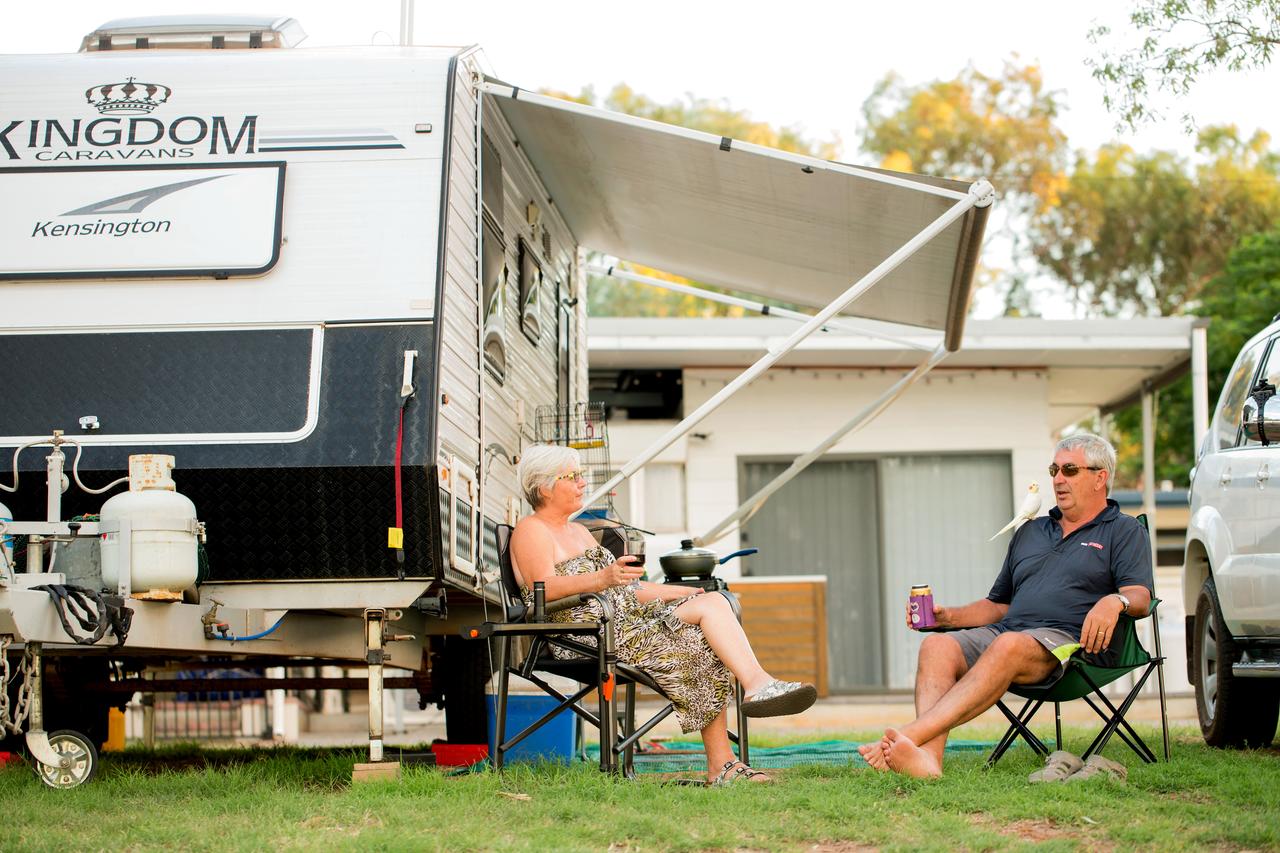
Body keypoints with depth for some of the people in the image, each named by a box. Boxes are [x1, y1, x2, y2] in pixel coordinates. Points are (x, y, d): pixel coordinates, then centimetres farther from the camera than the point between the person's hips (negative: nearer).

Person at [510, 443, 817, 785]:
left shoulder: (579, 531, 29)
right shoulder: (531, 531, 0)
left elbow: (628, 589, 27)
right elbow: (544, 588, -19)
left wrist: (692, 592, 17)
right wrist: (603, 578, -34)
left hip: (627, 617, 8)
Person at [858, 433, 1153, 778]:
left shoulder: (1124, 531, 13)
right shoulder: (1030, 532, 31)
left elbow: (1141, 597, -3)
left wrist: (1114, 601, -27)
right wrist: (948, 616, 13)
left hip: (1071, 639, -6)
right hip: (1007, 629, 6)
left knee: (1009, 646, -38)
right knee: (937, 645, -25)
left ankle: (911, 735, -52)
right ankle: (927, 756, -47)